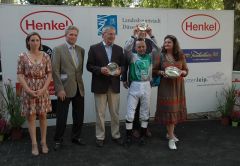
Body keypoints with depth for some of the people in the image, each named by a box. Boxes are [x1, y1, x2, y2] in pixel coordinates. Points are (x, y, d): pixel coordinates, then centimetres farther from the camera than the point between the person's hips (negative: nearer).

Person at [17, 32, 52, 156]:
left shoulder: (45, 56, 1)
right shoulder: (23, 56, -2)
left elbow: (49, 74, 0)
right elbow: (20, 75, -4)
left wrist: (43, 89, -11)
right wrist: (29, 90, -13)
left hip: (43, 91, 1)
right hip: (28, 91, -1)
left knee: (42, 116, 8)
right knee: (31, 117, 5)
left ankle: (43, 142, 20)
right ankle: (34, 144, 15)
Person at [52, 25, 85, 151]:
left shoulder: (81, 50, 10)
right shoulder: (58, 49, -5)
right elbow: (55, 71, -9)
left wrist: (79, 81, 5)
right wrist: (59, 89, -14)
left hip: (79, 88, 5)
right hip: (65, 88, -5)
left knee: (79, 116, 12)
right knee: (62, 117, 4)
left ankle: (76, 137, 30)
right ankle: (58, 140, 21)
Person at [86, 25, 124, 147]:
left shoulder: (119, 49, 9)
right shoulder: (94, 48, -1)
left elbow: (123, 65, 10)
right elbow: (89, 66, -3)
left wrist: (120, 70, -12)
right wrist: (100, 69, -20)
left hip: (114, 85, 3)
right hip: (100, 85, -3)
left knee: (115, 113, 11)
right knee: (100, 113, 5)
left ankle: (116, 135, 25)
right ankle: (100, 137, 17)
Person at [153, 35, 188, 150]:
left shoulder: (180, 56, 4)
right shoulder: (161, 56, -1)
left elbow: (186, 70, 9)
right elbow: (154, 70, 4)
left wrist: (181, 72, -12)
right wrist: (162, 72, -15)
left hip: (178, 86, 3)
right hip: (166, 86, -3)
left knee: (175, 109, 10)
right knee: (169, 109, -6)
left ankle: (170, 133, 29)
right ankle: (171, 138, 0)